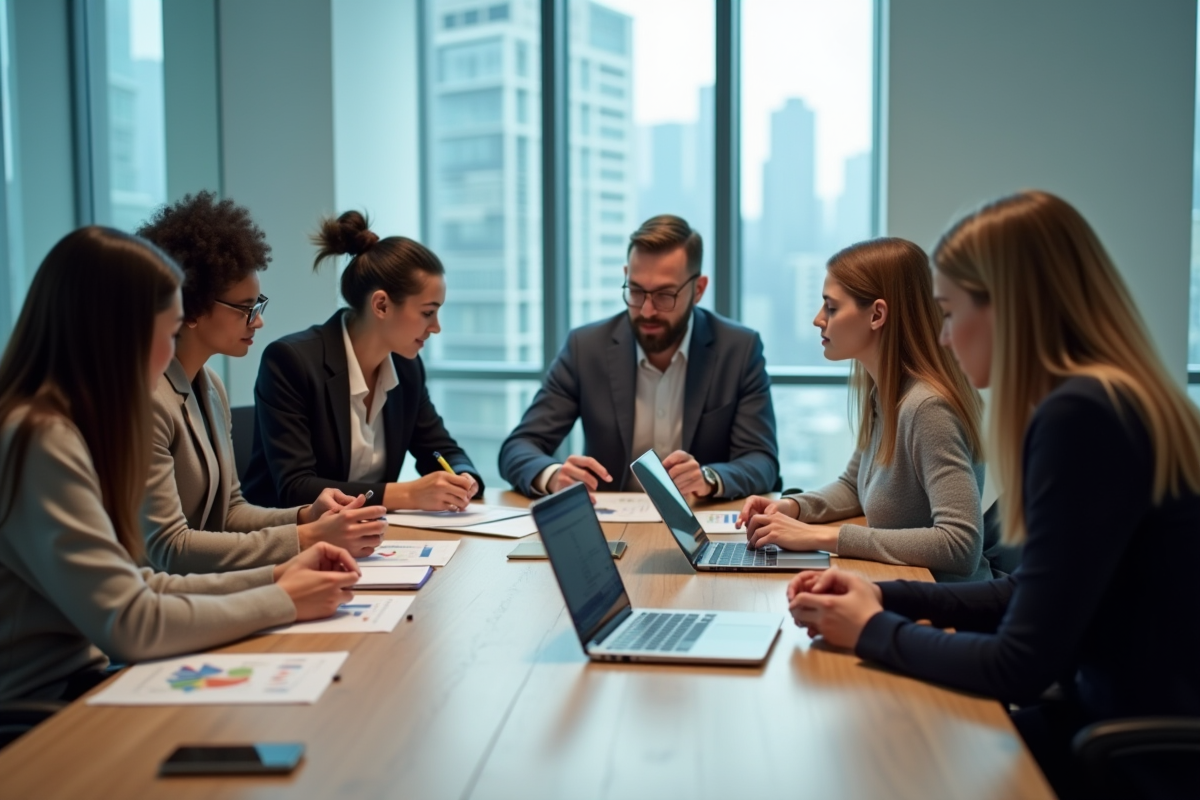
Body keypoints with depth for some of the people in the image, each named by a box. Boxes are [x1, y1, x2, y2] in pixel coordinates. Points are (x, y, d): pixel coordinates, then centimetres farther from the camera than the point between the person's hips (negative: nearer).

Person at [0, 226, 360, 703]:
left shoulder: (65, 430, 7)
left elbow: (132, 590, 7)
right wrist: (283, 601, -12)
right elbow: (128, 625, -23)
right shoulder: (40, 440, -21)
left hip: (74, 681, 8)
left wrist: (272, 578, 2)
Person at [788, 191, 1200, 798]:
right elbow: (1033, 598, 13)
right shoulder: (1117, 400, 6)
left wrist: (874, 630, -7)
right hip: (1132, 722, 8)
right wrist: (887, 597, 6)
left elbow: (1021, 667, -22)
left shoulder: (1081, 416, -24)